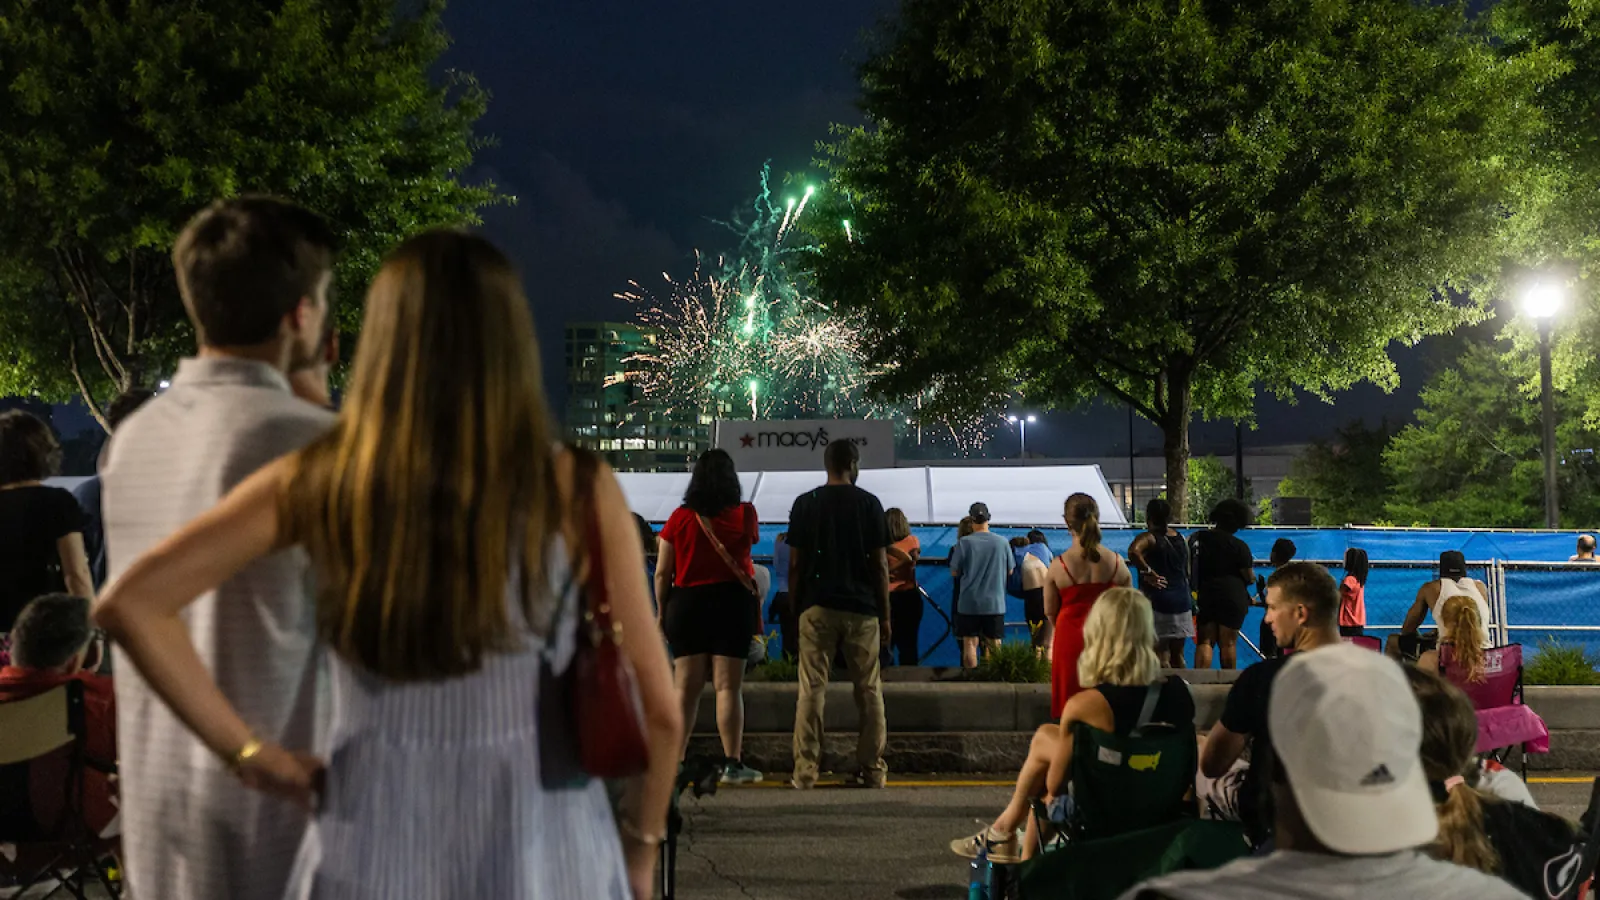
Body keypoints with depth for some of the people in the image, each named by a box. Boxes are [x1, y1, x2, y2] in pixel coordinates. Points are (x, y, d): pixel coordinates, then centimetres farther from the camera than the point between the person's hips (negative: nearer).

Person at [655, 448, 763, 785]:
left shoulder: (680, 517, -1)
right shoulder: (744, 515, -2)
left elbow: (662, 573, 1)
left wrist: (662, 610, 11)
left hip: (686, 604, 1)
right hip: (732, 602, -1)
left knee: (686, 687, 7)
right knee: (728, 686, -1)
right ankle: (733, 764, -2)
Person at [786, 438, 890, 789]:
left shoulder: (805, 504, 4)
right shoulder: (869, 503, 1)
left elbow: (795, 563, 2)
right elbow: (880, 565, 0)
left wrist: (794, 607, 10)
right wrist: (885, 615, 6)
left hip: (817, 606, 0)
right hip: (861, 607, 0)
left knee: (811, 689, 1)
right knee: (869, 689, 8)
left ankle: (805, 771, -2)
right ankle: (872, 770, 10)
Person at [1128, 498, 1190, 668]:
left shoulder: (1149, 538, -9)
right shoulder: (1180, 538, 11)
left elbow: (1133, 552, -32)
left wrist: (1148, 572, -22)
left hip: (1157, 602, -6)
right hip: (1182, 601, 6)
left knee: (1161, 655, -3)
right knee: (1178, 655, 13)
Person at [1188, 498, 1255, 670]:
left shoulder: (1199, 539, 3)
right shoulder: (1239, 546, -10)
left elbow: (1189, 567, 11)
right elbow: (1250, 577, -4)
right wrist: (1252, 577, 17)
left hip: (1205, 596, 3)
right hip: (1233, 598, -3)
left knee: (1204, 642, 4)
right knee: (1228, 644, 5)